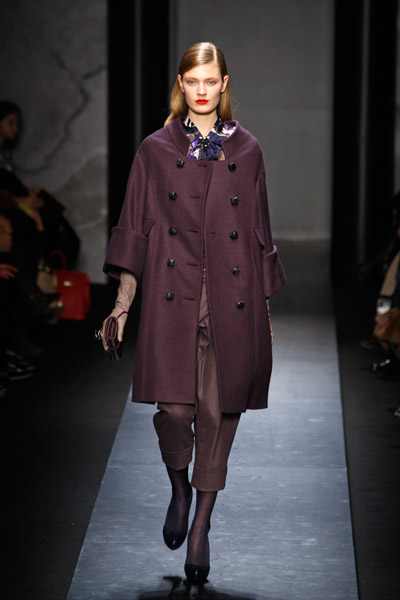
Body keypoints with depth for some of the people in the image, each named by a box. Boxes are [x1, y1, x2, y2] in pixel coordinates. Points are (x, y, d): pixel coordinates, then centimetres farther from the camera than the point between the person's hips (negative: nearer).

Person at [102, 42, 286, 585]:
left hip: (232, 304, 1)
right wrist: (123, 301, -1)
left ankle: (200, 529, 12)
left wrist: (265, 311, 11)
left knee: (218, 412, 0)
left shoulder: (246, 152, 10)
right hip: (172, 299, -1)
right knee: (174, 405, -13)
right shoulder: (156, 151, 7)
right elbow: (135, 231, 7)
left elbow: (260, 234, 13)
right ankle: (179, 489, 19)